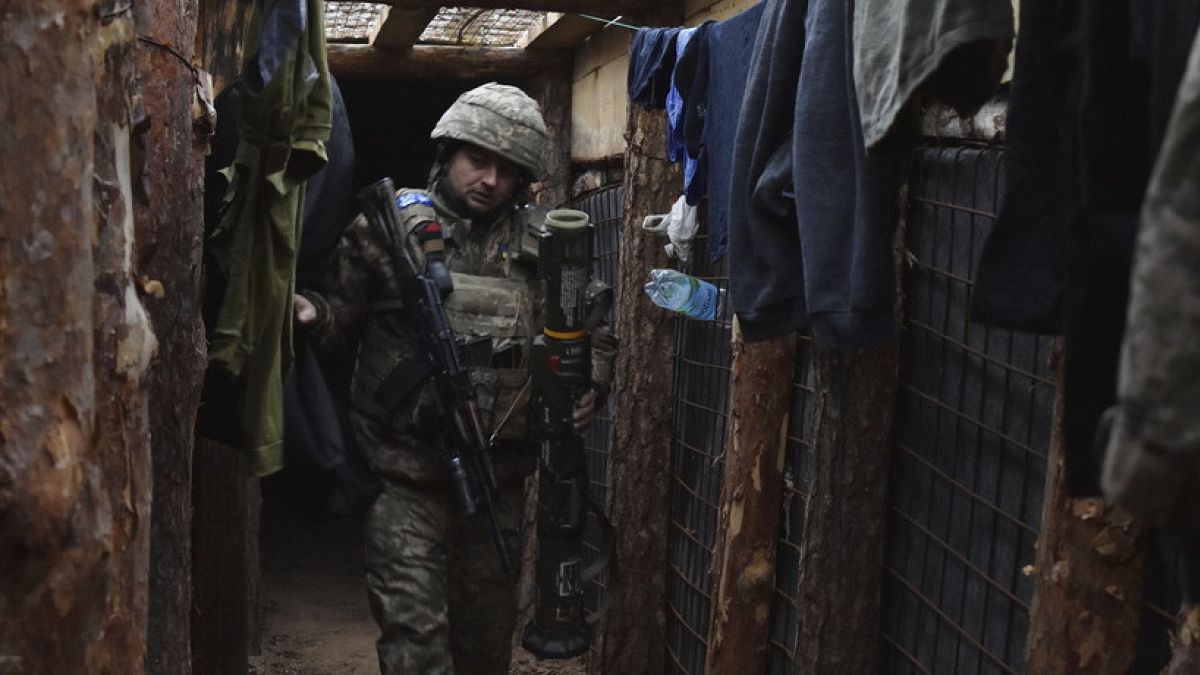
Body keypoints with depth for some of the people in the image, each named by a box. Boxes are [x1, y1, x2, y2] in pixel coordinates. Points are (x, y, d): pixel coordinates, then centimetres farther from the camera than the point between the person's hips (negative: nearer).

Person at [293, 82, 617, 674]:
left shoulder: (541, 247, 5)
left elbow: (596, 333, 15)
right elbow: (341, 306, -2)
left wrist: (589, 386, -3)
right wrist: (313, 312, -24)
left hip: (500, 476, 4)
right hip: (407, 475, -3)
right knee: (413, 627, -6)